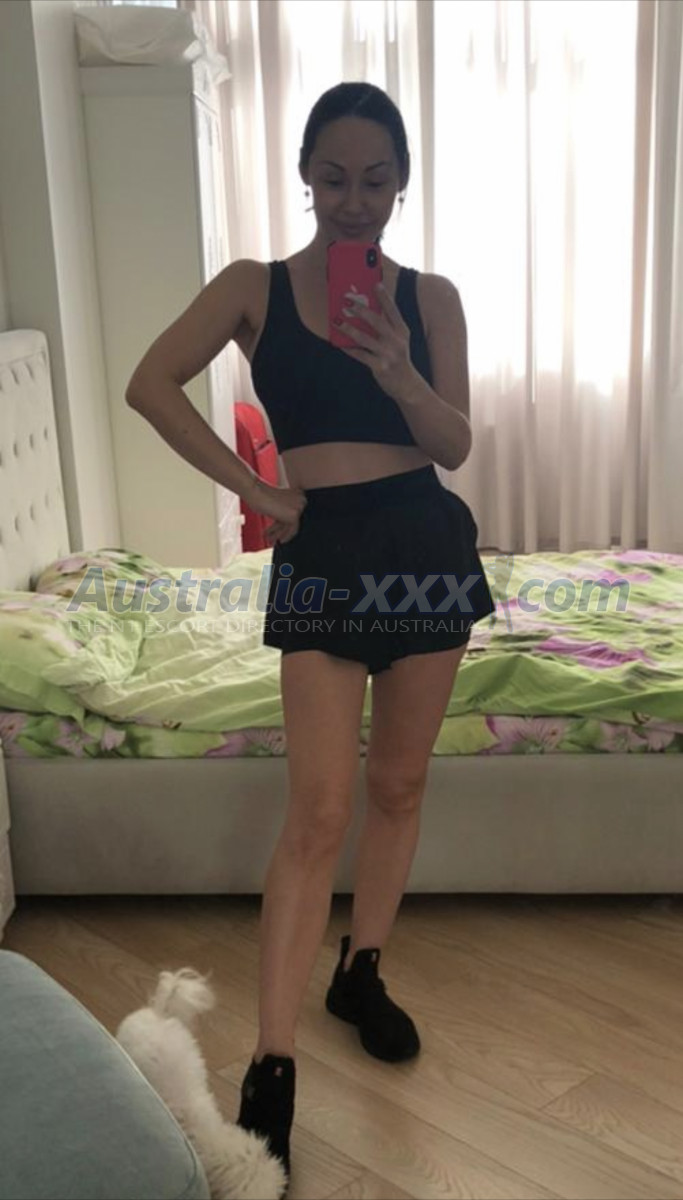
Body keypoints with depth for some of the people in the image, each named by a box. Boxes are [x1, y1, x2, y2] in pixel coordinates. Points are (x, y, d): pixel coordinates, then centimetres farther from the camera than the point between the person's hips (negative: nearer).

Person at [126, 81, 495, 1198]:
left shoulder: (431, 297, 6)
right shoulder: (255, 288, 3)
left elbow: (456, 444, 1)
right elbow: (151, 385, -5)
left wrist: (398, 374, -18)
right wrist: (250, 486, -6)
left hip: (427, 545, 3)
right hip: (319, 555, -3)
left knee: (399, 784, 12)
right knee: (320, 808, -8)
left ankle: (361, 974, 34)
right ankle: (271, 1067, 0)